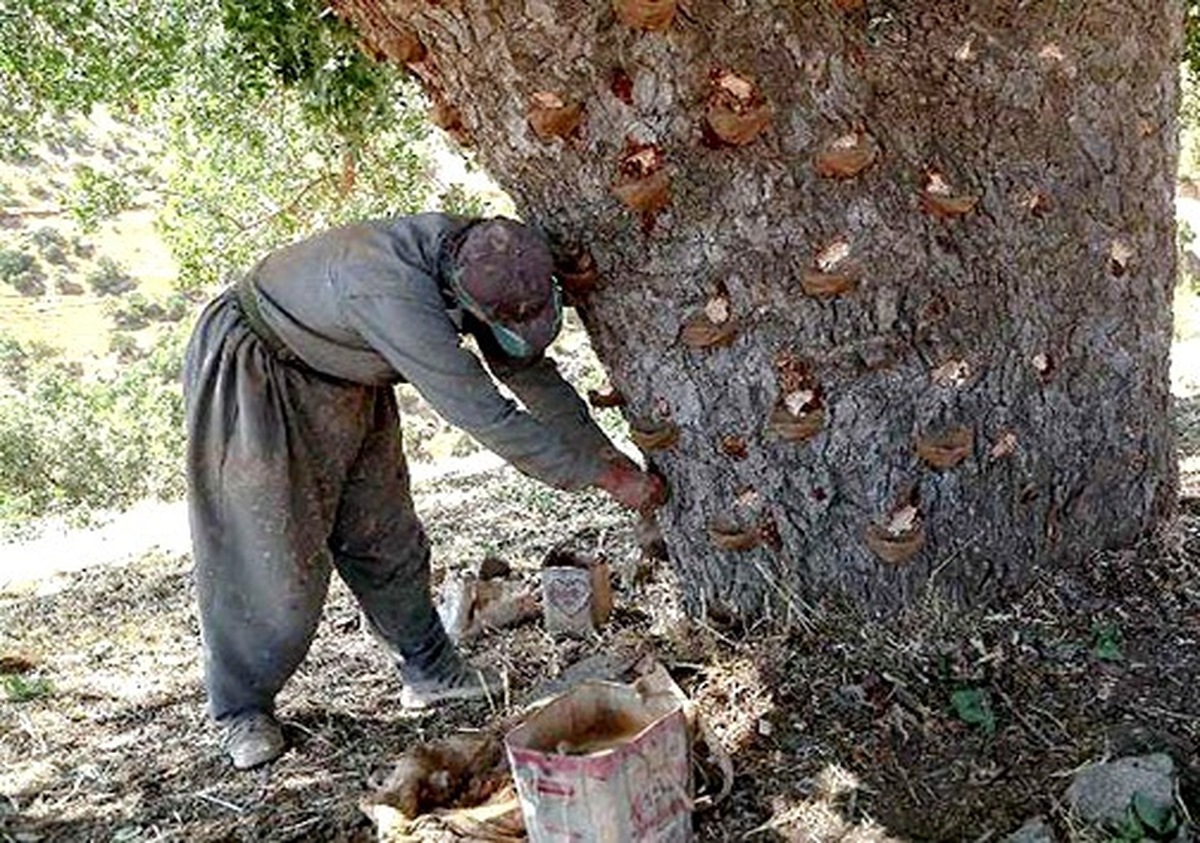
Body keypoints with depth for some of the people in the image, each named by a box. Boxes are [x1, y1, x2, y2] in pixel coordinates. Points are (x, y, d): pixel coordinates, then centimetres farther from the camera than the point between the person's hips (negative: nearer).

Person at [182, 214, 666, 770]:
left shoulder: (467, 252, -16)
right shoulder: (395, 296, -42)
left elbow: (527, 369, -5)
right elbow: (486, 416, -40)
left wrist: (607, 455, -7)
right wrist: (607, 479, -31)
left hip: (344, 380, 8)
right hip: (251, 374, -7)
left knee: (384, 535, 9)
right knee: (269, 551, -2)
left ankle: (430, 671, 23)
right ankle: (241, 711, 16)